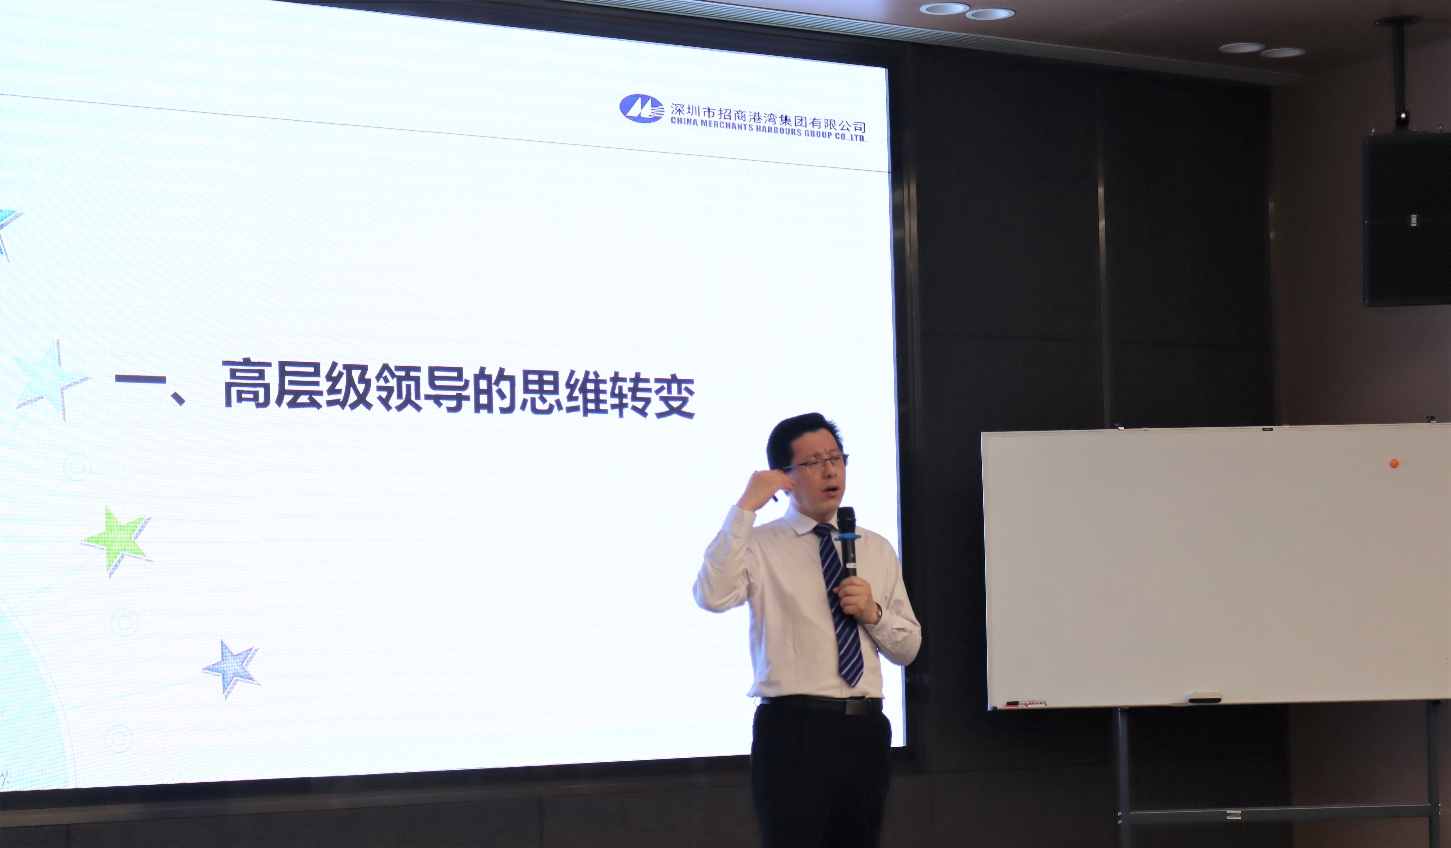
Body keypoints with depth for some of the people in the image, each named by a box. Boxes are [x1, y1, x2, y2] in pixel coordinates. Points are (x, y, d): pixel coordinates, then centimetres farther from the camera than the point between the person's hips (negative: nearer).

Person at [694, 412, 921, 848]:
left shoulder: (877, 549, 15)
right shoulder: (761, 545, 1)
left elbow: (908, 648, 16)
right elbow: (712, 596, -21)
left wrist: (874, 613, -5)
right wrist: (745, 507, -19)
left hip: (865, 729, 5)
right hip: (793, 729, -4)